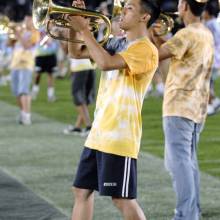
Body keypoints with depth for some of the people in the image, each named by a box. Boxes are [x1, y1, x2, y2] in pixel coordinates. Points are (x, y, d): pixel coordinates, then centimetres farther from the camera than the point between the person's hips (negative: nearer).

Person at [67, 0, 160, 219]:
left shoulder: (146, 50, -13)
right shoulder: (116, 43, 14)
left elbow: (106, 63, -26)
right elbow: (76, 53, 18)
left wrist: (85, 30, -18)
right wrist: (75, 25, 2)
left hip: (120, 137, -9)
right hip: (98, 133, 9)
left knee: (122, 199, -6)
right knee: (82, 191, 11)